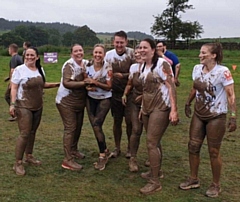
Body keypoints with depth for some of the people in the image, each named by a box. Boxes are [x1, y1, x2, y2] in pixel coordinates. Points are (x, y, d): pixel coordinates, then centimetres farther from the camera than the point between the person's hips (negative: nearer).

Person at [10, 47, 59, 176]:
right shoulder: (19, 70, -11)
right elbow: (13, 88, -11)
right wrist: (12, 104, -20)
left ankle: (29, 156, 29)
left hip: (38, 107, 6)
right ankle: (18, 163, -1)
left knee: (32, 132, 12)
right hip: (24, 107, -6)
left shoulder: (40, 70, 7)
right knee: (25, 134, -10)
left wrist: (57, 84, 15)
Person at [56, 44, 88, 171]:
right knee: (70, 128, -9)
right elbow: (66, 83, -29)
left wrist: (86, 76, -13)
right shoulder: (69, 65, -17)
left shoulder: (85, 63, 5)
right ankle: (68, 160, -6)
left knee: (78, 127, 16)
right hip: (66, 102, -7)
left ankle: (73, 150, 37)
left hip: (80, 102, 8)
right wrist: (84, 83, -29)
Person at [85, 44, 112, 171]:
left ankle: (102, 155, -2)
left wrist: (94, 82, -26)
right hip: (91, 99, 4)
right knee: (95, 126, 3)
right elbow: (85, 82, 7)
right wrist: (87, 87, -16)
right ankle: (105, 151, 25)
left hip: (104, 99, -4)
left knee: (97, 125, -16)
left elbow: (109, 87, -14)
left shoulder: (107, 67, -15)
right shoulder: (88, 66, -3)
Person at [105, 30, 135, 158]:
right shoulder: (108, 55, -2)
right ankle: (117, 148, 28)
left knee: (129, 121, 1)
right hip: (115, 93, 3)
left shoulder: (132, 54, -12)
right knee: (117, 121, 11)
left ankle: (130, 148, 22)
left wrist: (123, 75, -21)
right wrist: (114, 75, -10)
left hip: (130, 92, -3)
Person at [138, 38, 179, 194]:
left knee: (151, 143, -8)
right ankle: (155, 171, 30)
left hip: (161, 108, -8)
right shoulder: (144, 66, 13)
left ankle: (155, 182, 1)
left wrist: (174, 110, -22)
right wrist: (142, 108, 21)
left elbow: (171, 87, -16)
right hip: (147, 108, 8)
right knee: (154, 143, 15)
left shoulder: (162, 63, -12)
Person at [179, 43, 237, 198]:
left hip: (216, 117, -6)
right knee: (193, 146, 9)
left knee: (214, 152, 4)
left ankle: (216, 185, 23)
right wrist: (188, 103, 22)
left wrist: (233, 116, -22)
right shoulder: (197, 68, 1)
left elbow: (231, 95, -18)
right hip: (198, 115, 6)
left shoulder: (223, 72, -18)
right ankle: (194, 179, 28)